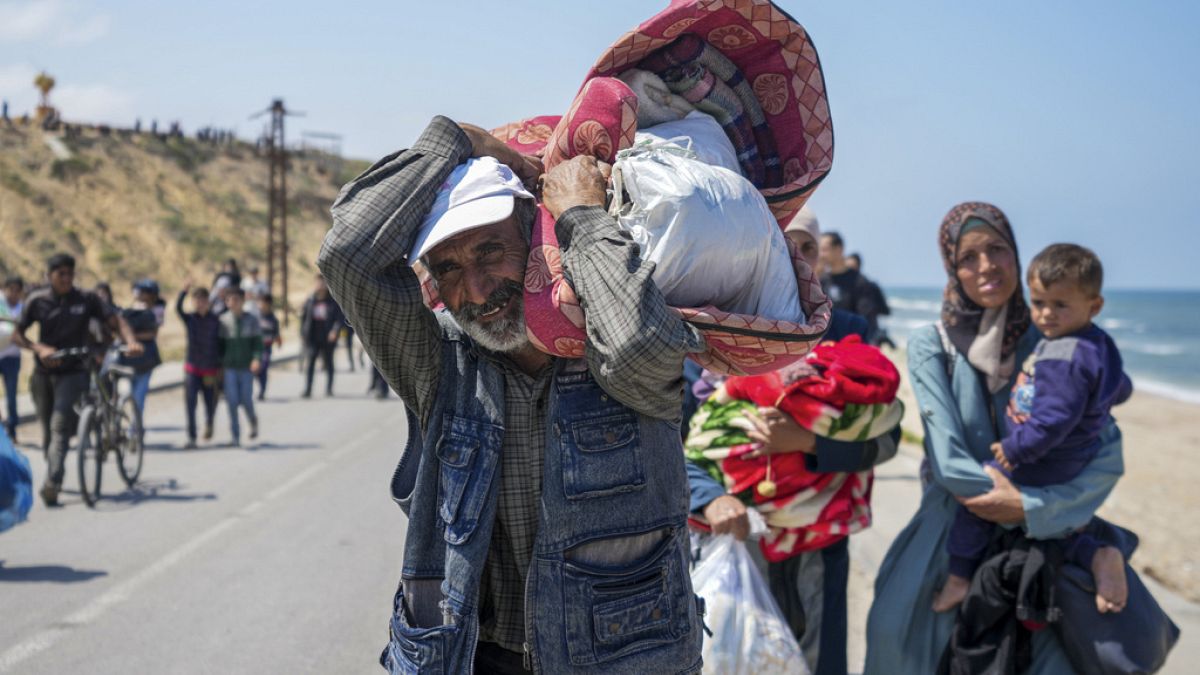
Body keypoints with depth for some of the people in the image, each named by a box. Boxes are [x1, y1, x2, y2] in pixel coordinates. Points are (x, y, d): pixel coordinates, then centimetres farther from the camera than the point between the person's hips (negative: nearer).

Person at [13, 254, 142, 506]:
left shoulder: (87, 300, -2)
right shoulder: (37, 300, 0)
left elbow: (115, 321, -4)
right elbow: (17, 334, 2)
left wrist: (131, 341, -24)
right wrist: (39, 348, -17)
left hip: (73, 373, -2)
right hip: (43, 373, 2)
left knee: (60, 426, -18)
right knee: (47, 431, 10)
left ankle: (52, 484, -26)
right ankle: (54, 478, 30)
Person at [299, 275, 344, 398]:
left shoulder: (333, 301, -1)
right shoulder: (310, 301, 4)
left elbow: (340, 318, -3)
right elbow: (303, 317, 12)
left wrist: (335, 330, -17)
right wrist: (303, 332, 4)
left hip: (327, 338, -1)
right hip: (313, 338, 1)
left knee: (328, 363, 7)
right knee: (310, 363, -3)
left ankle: (329, 389, 16)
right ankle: (307, 389, -2)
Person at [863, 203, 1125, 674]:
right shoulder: (931, 346, -4)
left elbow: (1108, 457, -8)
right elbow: (948, 462, -13)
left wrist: (1032, 507, -18)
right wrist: (1025, 497, -12)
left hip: (1045, 534, 1)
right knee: (897, 630, -16)